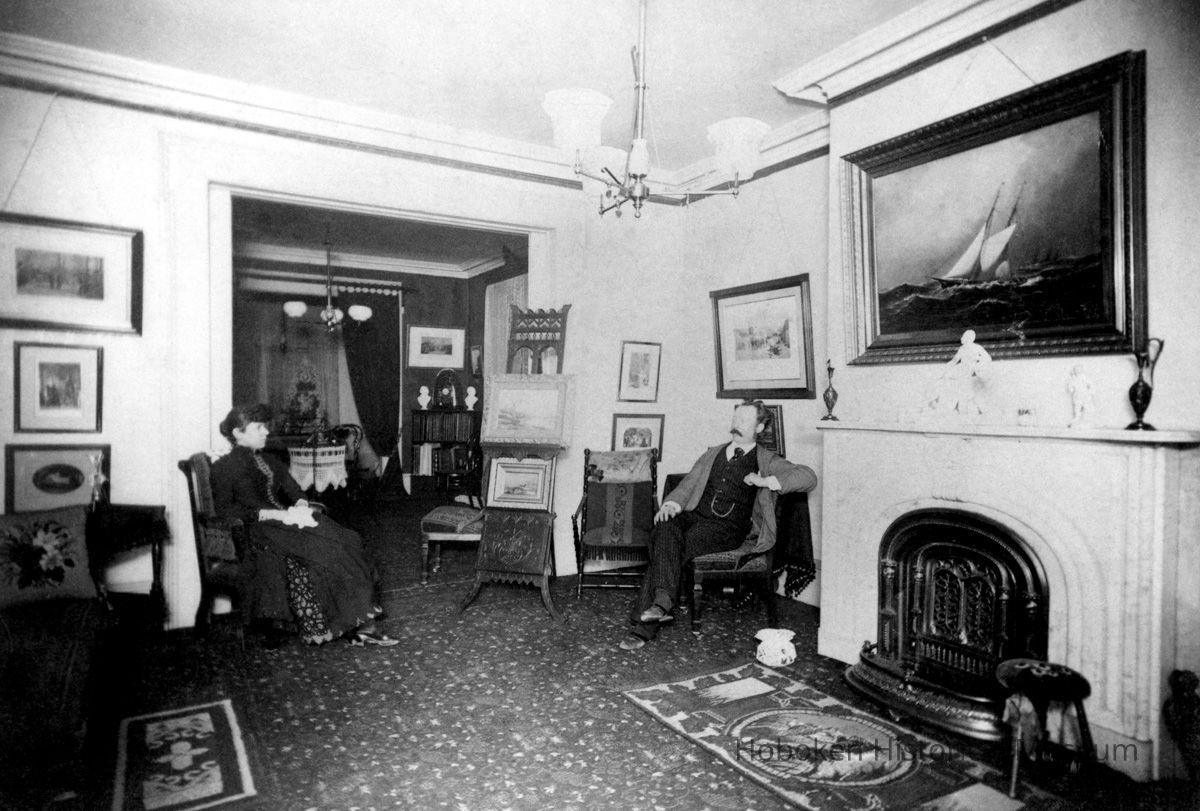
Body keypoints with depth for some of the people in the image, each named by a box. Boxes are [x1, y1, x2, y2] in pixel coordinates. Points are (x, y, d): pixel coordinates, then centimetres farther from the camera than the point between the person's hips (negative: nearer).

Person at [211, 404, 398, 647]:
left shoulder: (269, 461, 25)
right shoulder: (224, 467, 3)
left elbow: (294, 491, 20)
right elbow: (224, 510, -9)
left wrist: (301, 505, -5)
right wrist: (271, 514, -18)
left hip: (286, 520, 6)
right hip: (255, 530, -6)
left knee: (342, 540, -21)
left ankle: (360, 626, -27)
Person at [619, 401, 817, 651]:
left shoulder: (767, 461, 13)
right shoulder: (712, 454, 26)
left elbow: (808, 477, 1)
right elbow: (687, 485, 20)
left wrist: (767, 481, -8)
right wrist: (671, 504, -1)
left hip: (729, 527, -4)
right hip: (694, 517, 4)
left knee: (676, 548, -29)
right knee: (665, 530, -30)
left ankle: (645, 626, -28)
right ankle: (663, 600, -37)